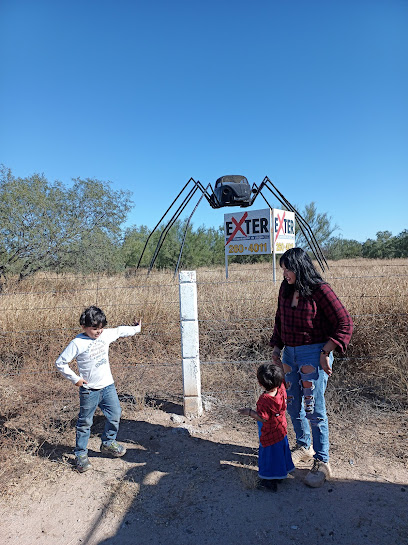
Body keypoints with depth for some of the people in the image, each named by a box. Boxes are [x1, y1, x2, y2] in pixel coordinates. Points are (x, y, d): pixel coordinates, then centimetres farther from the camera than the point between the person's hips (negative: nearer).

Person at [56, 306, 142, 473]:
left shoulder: (106, 335, -2)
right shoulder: (78, 343, -16)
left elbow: (120, 331, 18)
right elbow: (60, 363, -12)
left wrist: (136, 328, 26)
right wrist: (75, 378, -11)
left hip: (108, 386, 5)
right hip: (89, 390, -5)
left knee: (115, 416, 12)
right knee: (85, 422, 7)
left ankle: (108, 444, 35)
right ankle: (81, 454, 24)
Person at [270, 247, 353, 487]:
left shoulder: (320, 290, -14)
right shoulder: (285, 289, 5)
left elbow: (345, 323, -13)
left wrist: (325, 353, -16)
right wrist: (276, 348, 14)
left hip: (313, 354, -7)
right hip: (290, 354, 7)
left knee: (313, 409, -2)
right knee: (293, 405, 16)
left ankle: (322, 463, 15)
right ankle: (304, 447, 38)